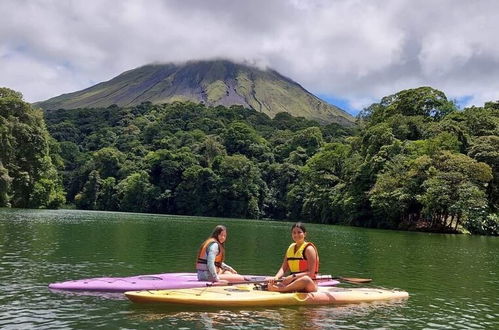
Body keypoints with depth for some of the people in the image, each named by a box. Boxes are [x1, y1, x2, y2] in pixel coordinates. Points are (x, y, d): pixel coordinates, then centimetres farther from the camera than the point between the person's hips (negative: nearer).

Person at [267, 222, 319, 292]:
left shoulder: (309, 248, -6)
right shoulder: (291, 248, 14)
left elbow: (310, 273, -15)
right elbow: (283, 268, 7)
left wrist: (293, 276, -25)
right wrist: (276, 277, -14)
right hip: (293, 282, 6)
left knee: (306, 279, -41)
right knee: (270, 285, -13)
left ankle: (280, 289, -34)